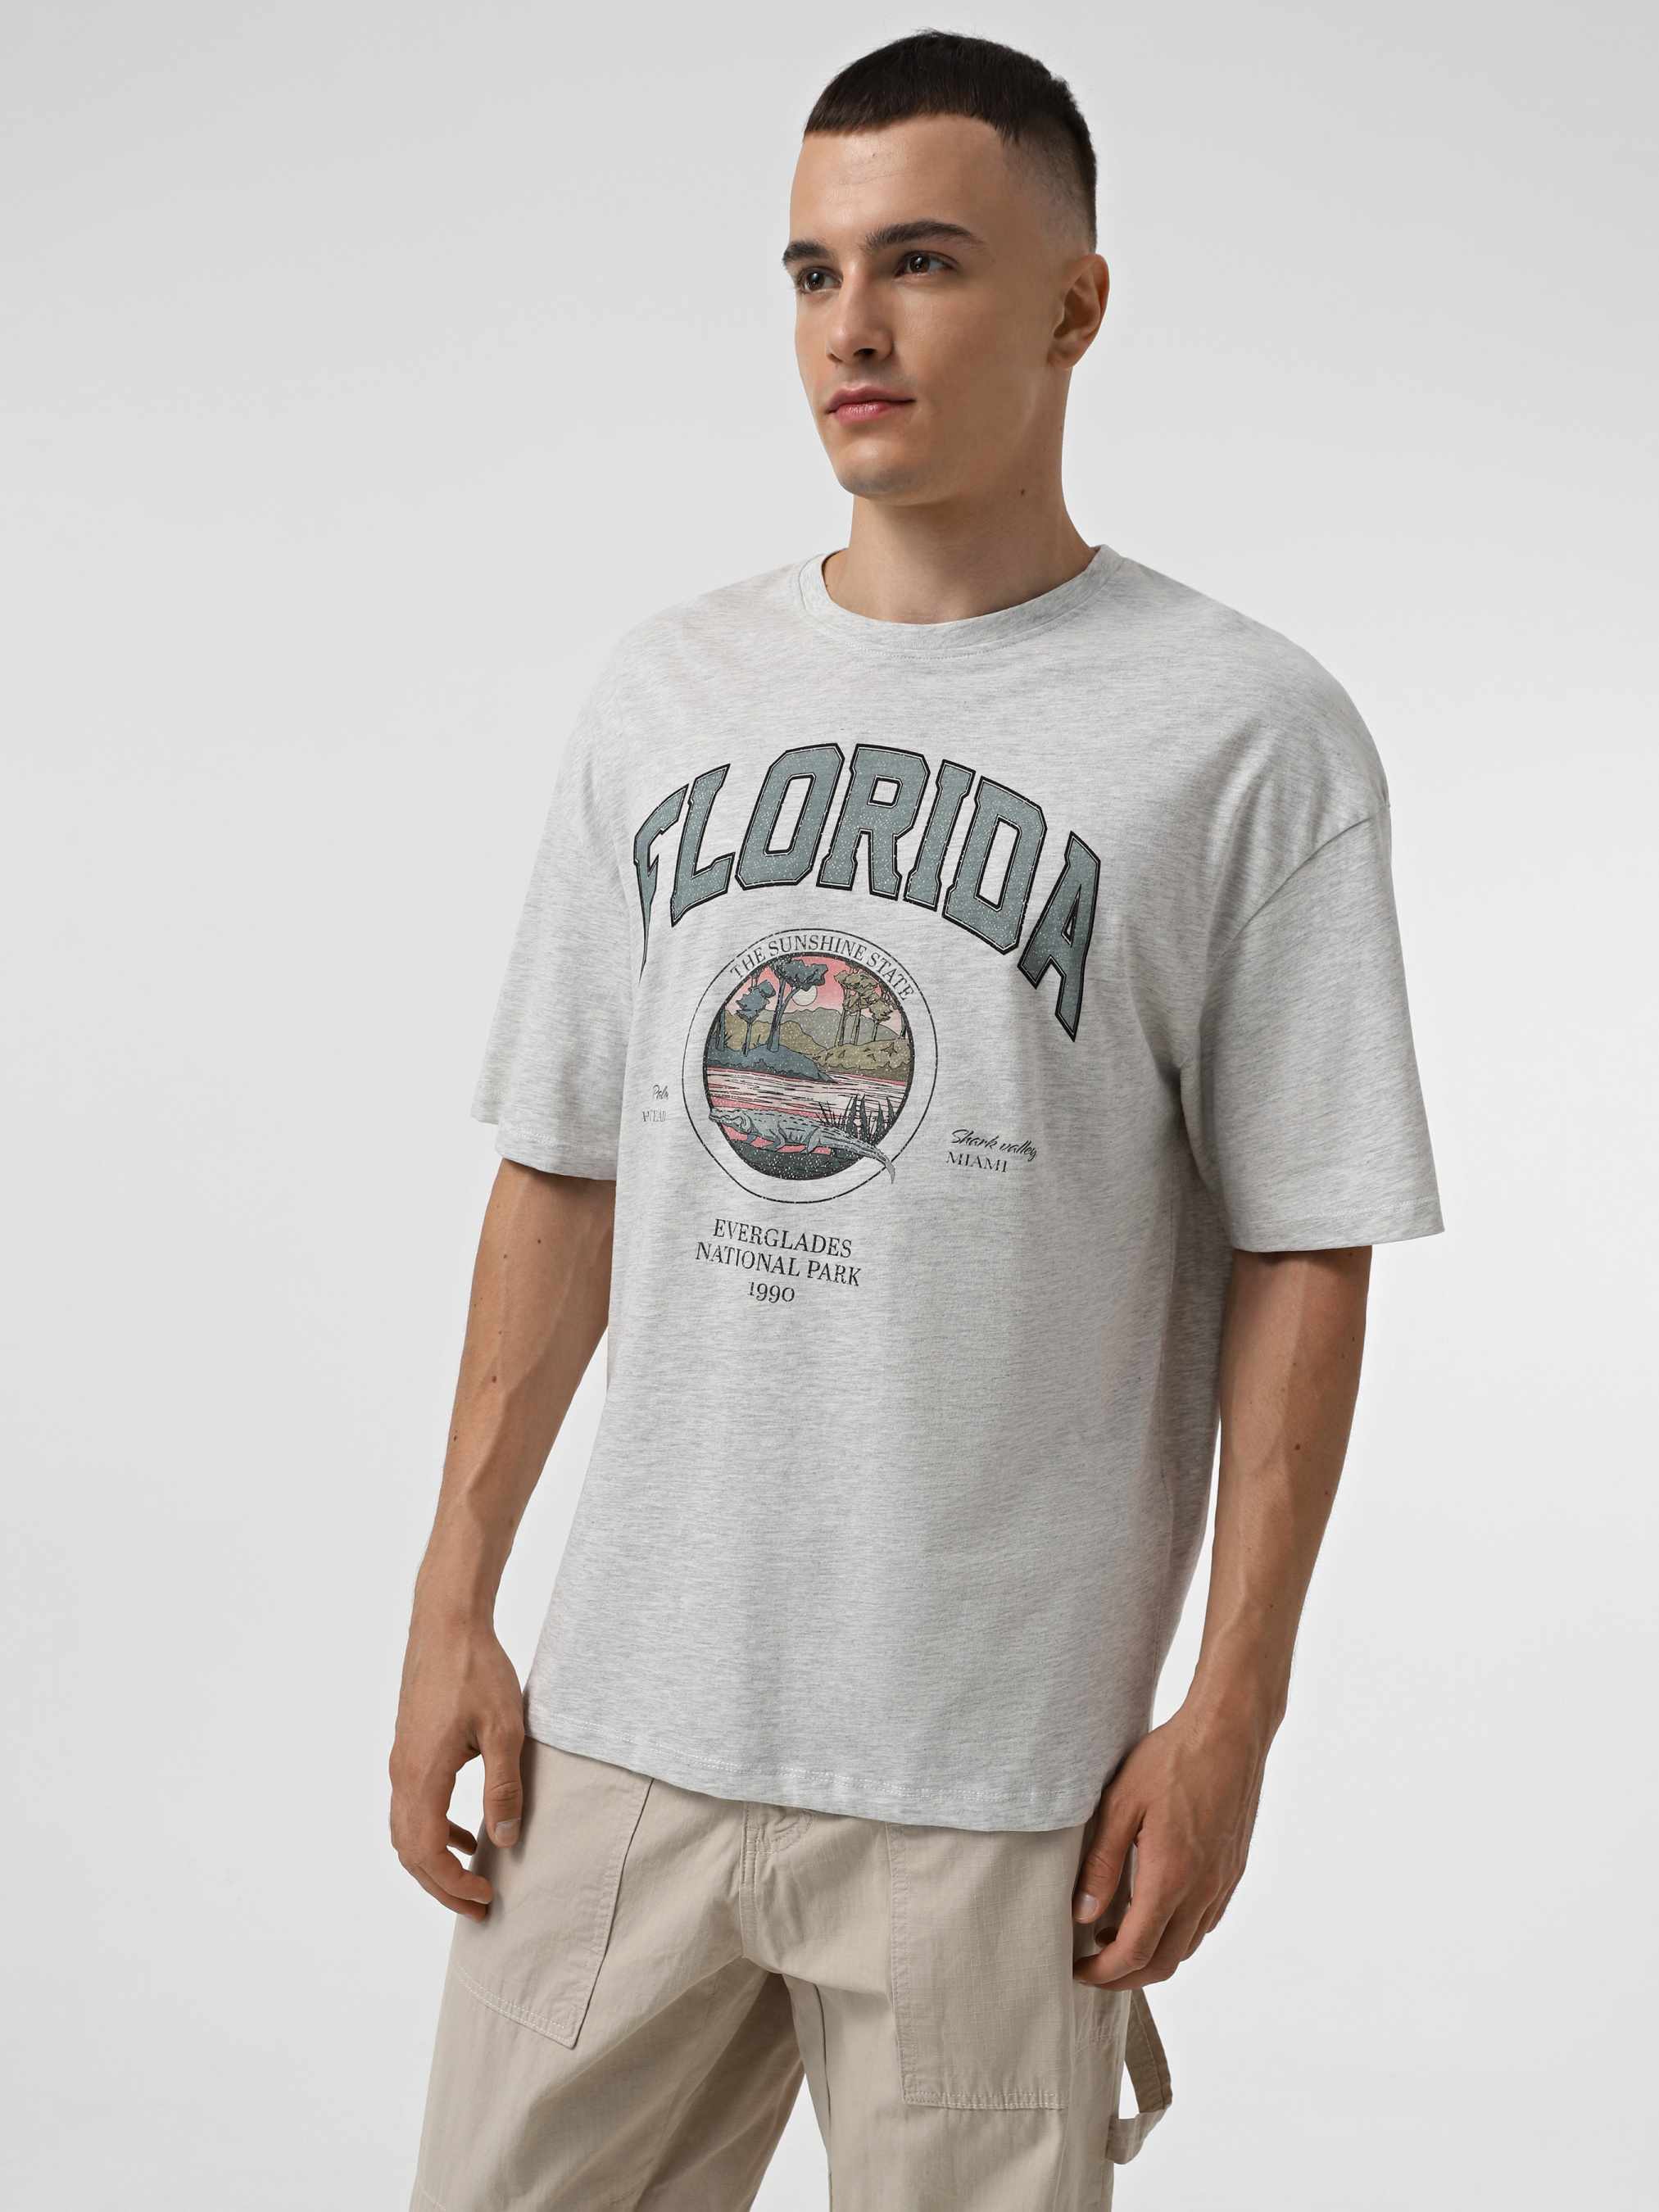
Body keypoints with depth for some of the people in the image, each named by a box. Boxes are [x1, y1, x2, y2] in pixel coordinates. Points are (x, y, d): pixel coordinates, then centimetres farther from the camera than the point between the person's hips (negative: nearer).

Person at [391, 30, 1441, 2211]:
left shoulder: (1249, 734, -4)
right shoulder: (666, 694, 9)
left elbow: (1301, 1255, -4)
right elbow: (564, 1172, 11)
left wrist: (1231, 1712, -7)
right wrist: (453, 1603, 8)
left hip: (991, 1773, -3)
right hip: (623, 1718, 4)